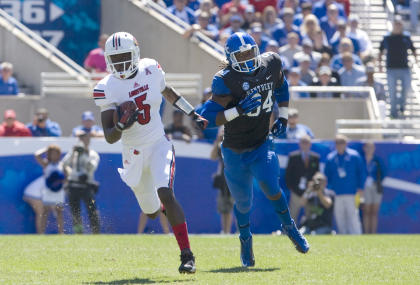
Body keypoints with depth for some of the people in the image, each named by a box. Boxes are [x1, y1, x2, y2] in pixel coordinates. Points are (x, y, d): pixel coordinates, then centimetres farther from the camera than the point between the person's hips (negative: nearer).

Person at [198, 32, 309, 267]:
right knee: (243, 202, 8)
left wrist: (283, 118, 9)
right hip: (235, 150, -2)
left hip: (262, 144, 2)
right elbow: (208, 117, -23)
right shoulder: (226, 81, -20)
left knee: (270, 185, -22)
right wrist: (239, 110, -34)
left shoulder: (271, 64, -5)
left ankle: (289, 226, 6)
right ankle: (246, 240, 38)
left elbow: (281, 87, 17)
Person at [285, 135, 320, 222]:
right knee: (292, 216, -1)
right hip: (297, 192, -2)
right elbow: (288, 174, 2)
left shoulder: (315, 157, 8)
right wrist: (291, 188, -7)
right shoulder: (293, 156, 2)